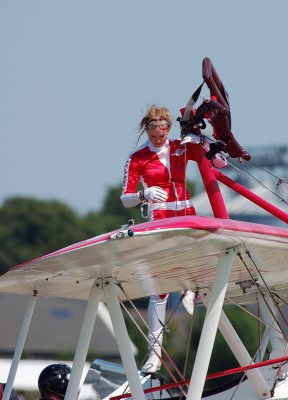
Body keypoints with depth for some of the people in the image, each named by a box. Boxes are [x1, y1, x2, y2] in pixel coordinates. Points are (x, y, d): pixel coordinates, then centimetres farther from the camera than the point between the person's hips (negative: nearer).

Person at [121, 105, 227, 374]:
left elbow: (221, 163, 6)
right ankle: (155, 351, -8)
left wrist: (203, 144, -10)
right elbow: (125, 199, -5)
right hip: (159, 221, -4)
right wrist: (144, 195, -26)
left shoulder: (183, 147, 6)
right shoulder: (137, 158, -1)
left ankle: (189, 287, 17)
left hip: (187, 217, 4)